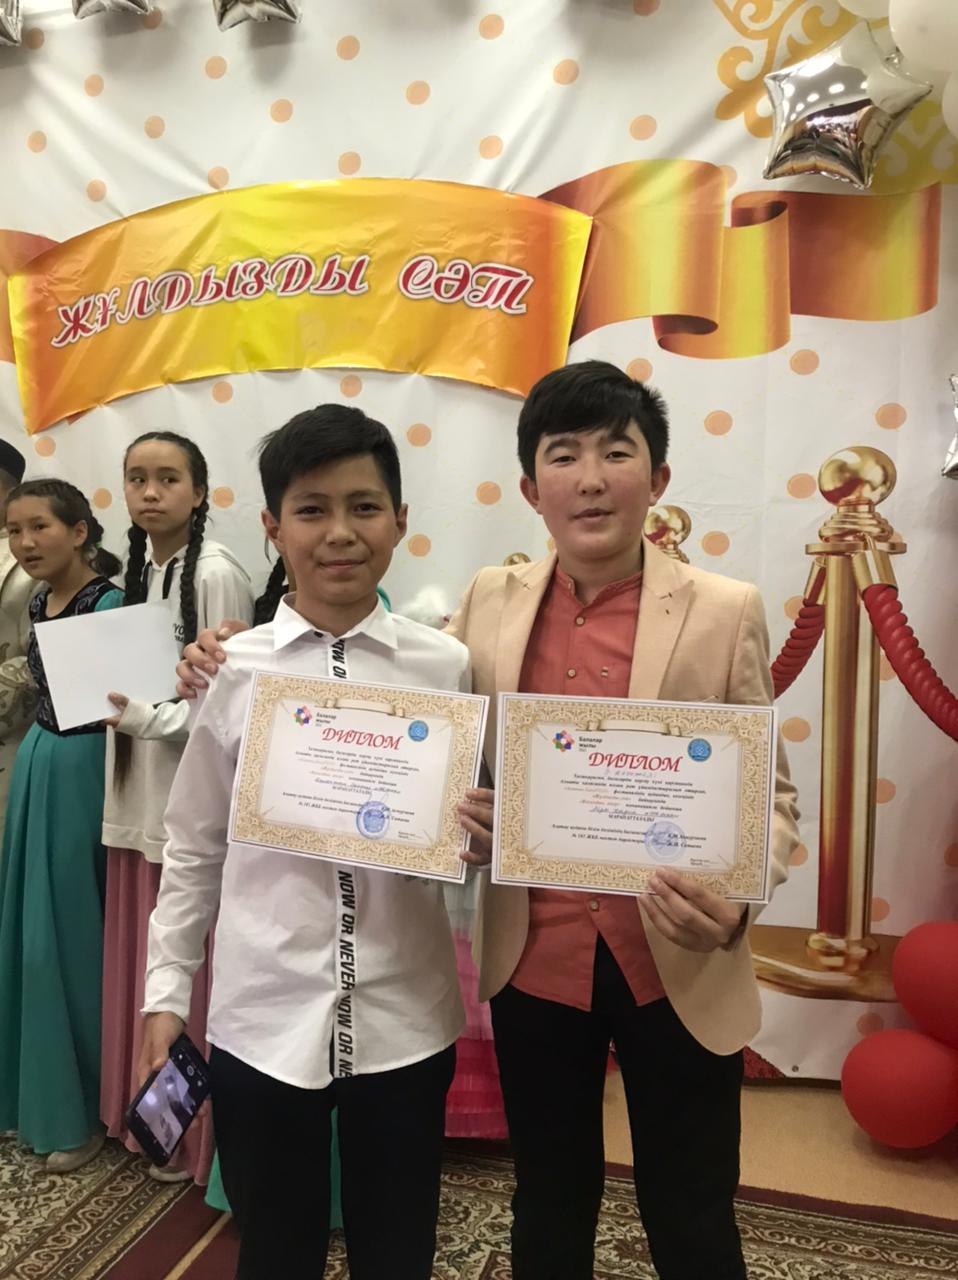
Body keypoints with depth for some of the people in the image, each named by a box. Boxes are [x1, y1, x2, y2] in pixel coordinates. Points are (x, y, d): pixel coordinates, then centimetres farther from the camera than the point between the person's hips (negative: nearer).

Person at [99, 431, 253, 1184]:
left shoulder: (217, 573, -13)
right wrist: (107, 694, 1)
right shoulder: (138, 567, 11)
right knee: (139, 960, 16)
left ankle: (194, 1131, 23)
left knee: (187, 968, 4)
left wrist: (144, 714, -19)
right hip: (138, 791, 7)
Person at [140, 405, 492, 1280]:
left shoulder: (445, 667, -6)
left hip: (405, 1019, 0)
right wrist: (167, 991, 6)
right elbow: (194, 849, 4)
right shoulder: (234, 671, -5)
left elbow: (472, 831, 5)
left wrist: (478, 839, -16)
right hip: (261, 1018, 0)